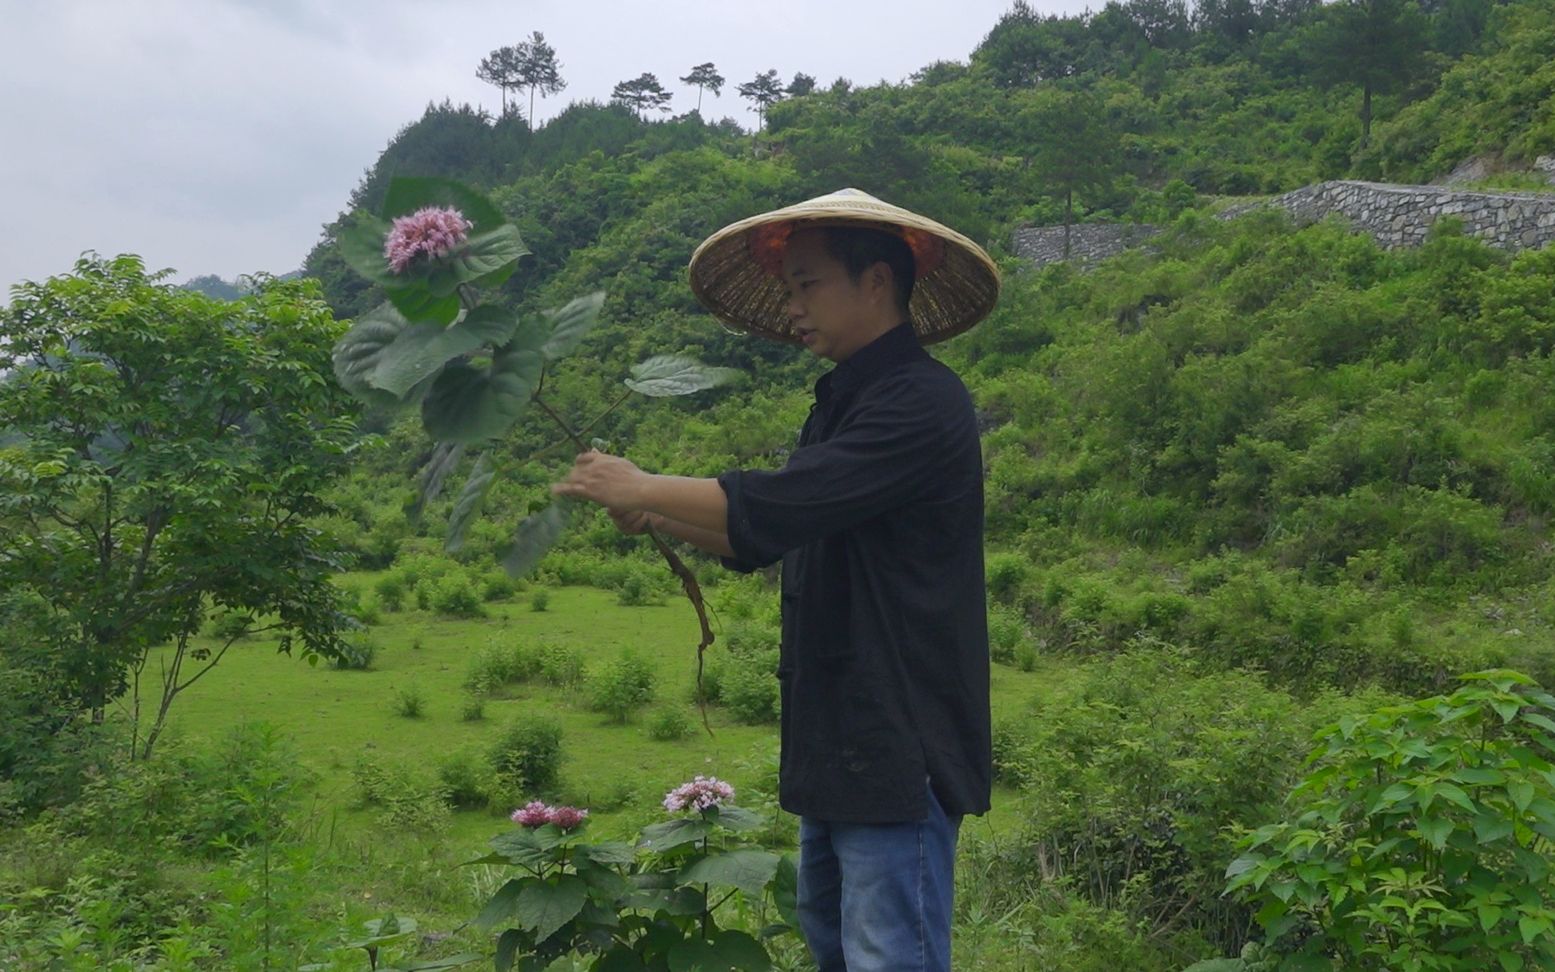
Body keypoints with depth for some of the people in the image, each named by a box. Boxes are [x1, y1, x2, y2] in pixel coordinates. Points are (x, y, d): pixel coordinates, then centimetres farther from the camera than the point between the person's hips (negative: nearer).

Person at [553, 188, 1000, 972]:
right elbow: (762, 538, 20)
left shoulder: (922, 403, -17)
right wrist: (655, 519, 7)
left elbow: (773, 507, -25)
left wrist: (642, 488, -12)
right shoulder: (845, 402, 15)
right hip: (838, 743, 10)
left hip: (898, 748, -10)